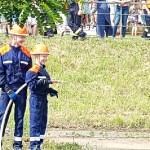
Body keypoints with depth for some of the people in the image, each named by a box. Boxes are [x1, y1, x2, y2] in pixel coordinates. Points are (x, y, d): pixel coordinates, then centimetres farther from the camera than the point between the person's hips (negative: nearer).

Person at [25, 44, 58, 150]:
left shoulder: (44, 71, 16)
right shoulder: (32, 71, -13)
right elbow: (33, 86, -25)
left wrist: (52, 91, 6)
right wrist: (47, 82, -30)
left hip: (44, 99, 9)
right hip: (36, 99, -9)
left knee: (43, 123, 12)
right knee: (35, 123, -8)